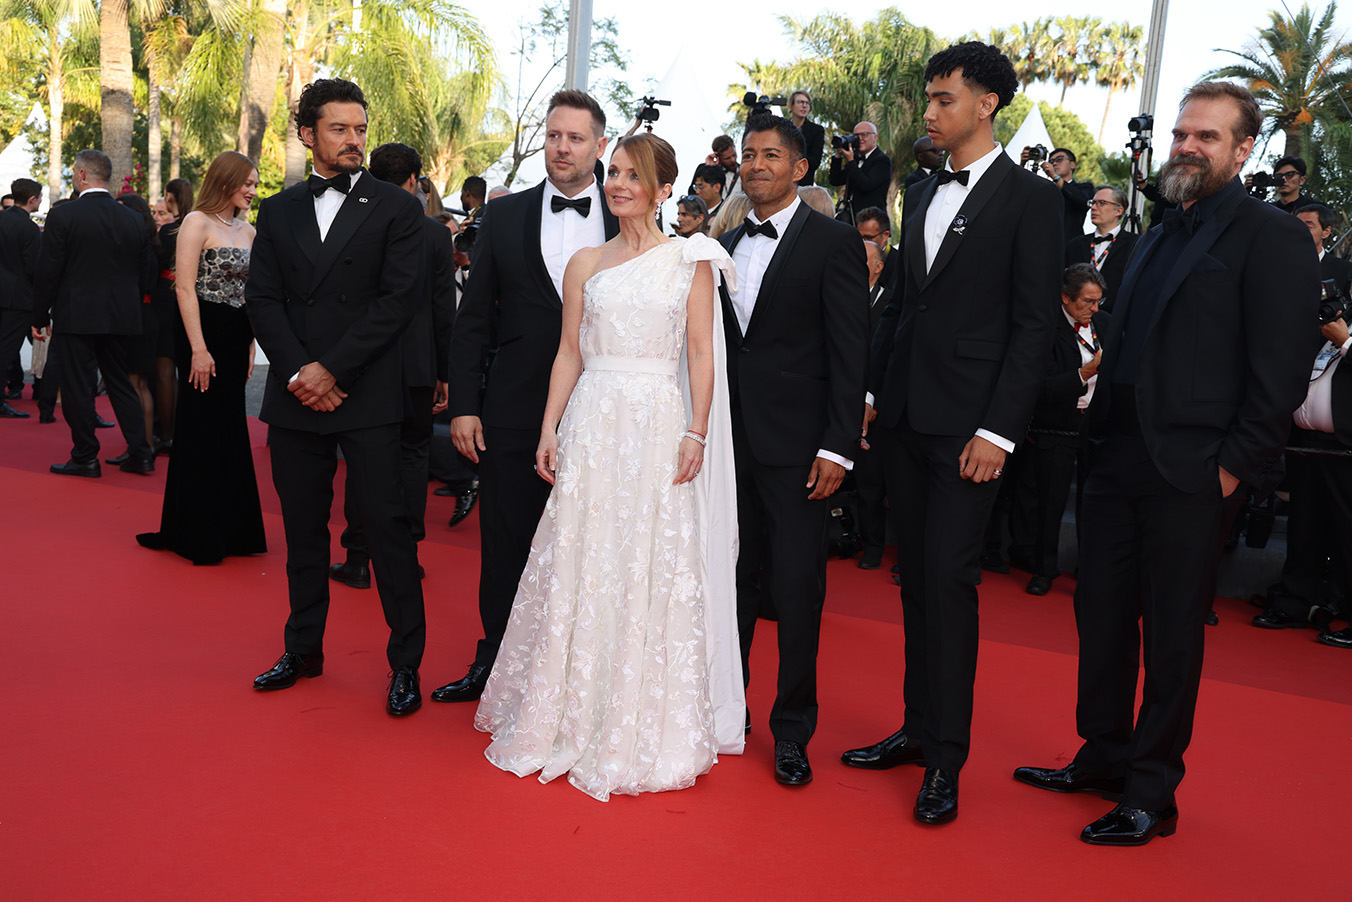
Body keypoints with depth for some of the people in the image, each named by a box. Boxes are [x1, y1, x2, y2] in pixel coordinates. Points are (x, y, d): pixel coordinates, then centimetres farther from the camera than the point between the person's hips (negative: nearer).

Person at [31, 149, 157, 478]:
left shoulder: (62, 216, -10)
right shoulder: (134, 219, 4)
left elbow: (48, 272, -9)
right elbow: (147, 272, 9)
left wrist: (40, 318, 0)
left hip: (75, 315, -5)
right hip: (119, 317, 5)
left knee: (78, 387, 4)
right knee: (121, 383, 13)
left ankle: (85, 458, 9)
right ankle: (140, 454, 12)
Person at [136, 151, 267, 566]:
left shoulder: (248, 231, 15)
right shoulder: (197, 222, -7)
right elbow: (185, 287, -13)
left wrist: (251, 345, 12)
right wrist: (198, 348, -19)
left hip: (236, 338, 7)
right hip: (206, 333, -7)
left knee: (230, 433, 12)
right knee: (203, 433, 0)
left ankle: (232, 530, 21)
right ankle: (199, 536, 12)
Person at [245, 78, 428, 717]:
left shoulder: (396, 207, 1)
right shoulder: (278, 211, 13)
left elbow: (397, 300, -8)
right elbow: (262, 299, 6)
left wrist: (331, 369, -12)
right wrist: (296, 373, -8)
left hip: (368, 398, -4)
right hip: (295, 398, 4)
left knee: (387, 526, -3)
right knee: (303, 528, 13)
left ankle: (406, 662, 7)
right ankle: (304, 649, 28)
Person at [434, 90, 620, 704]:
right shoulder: (504, 216, 7)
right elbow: (472, 320, 6)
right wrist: (463, 405, -1)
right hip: (514, 416, 1)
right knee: (505, 545, 10)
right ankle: (494, 664, 28)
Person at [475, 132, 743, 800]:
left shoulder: (690, 260, 5)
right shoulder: (585, 263, 12)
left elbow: (700, 354, 0)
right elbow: (568, 353, 10)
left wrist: (696, 433, -9)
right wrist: (550, 429, 1)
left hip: (659, 426, -2)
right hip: (592, 425, 2)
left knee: (651, 574, 1)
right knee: (580, 567, 5)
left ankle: (641, 730, 16)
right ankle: (573, 716, 21)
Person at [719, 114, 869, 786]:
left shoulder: (834, 242, -3)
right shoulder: (725, 245, 14)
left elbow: (850, 353, -8)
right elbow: (713, 346, 15)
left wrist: (837, 447, -14)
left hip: (797, 446, -5)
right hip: (730, 441, 5)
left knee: (797, 588, 1)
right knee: (734, 579, 12)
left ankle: (792, 729, 16)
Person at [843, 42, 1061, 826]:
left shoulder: (1030, 198, -5)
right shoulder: (923, 195, 15)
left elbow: (1035, 324, -10)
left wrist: (998, 430, -15)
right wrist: (874, 391, 11)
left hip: (967, 427, -6)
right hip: (905, 419, 7)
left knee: (948, 580, -6)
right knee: (916, 577, 12)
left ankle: (946, 760, 7)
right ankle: (919, 727, 25)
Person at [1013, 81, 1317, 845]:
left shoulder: (1273, 238, -6)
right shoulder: (1161, 236, 17)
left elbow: (1283, 372, -11)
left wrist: (1236, 466, -14)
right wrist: (1100, 434, 12)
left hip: (1188, 471, -7)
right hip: (1118, 460, 7)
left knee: (1172, 633, 3)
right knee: (1102, 616, 13)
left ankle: (1152, 793, 17)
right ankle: (1103, 758, 30)